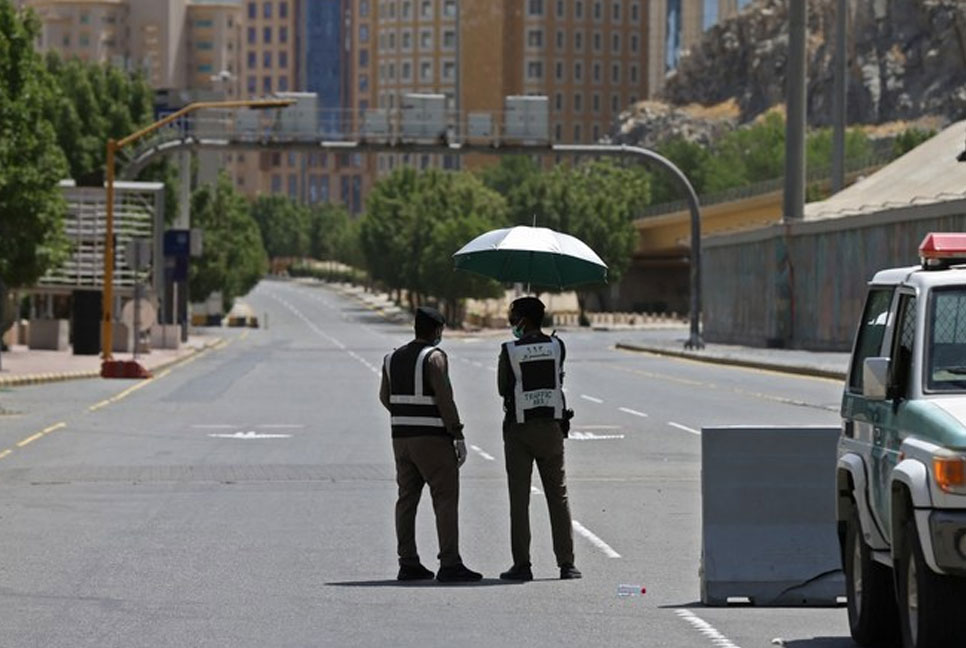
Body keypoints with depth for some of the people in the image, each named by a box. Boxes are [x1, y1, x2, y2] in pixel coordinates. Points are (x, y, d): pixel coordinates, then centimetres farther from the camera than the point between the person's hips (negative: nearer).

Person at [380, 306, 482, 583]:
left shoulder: (394, 358, 10)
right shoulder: (434, 357, -12)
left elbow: (385, 397, 21)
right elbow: (445, 399, -18)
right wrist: (458, 436, -14)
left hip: (401, 436, 7)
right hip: (432, 439, -7)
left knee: (407, 499, 10)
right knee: (446, 498, -6)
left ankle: (408, 564, 9)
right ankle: (450, 564, -12)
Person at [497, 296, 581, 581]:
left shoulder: (509, 351, -8)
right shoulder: (557, 346, 0)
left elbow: (503, 389, -1)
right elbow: (558, 378, 10)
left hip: (519, 429, -3)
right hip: (551, 426, 3)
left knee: (519, 499, 1)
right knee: (558, 496, 7)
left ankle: (522, 563, -2)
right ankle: (566, 563, 5)